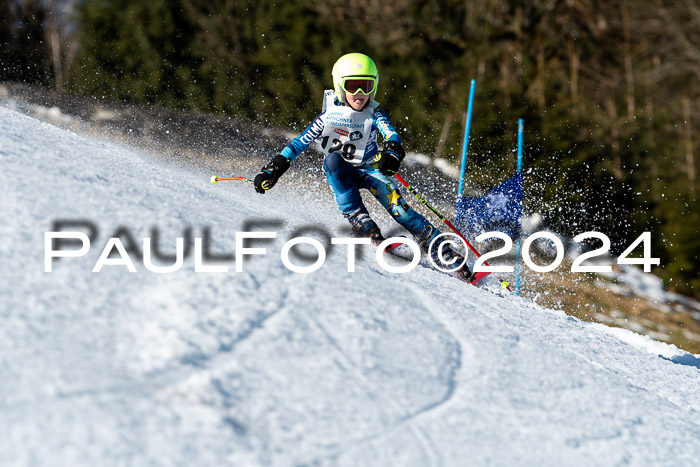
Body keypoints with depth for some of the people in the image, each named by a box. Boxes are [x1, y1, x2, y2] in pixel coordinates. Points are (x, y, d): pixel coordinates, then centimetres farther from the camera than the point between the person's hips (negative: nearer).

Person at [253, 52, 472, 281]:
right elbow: (301, 142, -8)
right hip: (340, 174, 0)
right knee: (333, 159, -33)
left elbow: (390, 134, -27)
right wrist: (273, 169, -15)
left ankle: (444, 254, -20)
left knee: (397, 207, -23)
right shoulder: (330, 115, -10)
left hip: (370, 169, 0)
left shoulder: (375, 114, -9)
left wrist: (393, 151, -51)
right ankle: (360, 220, -38)